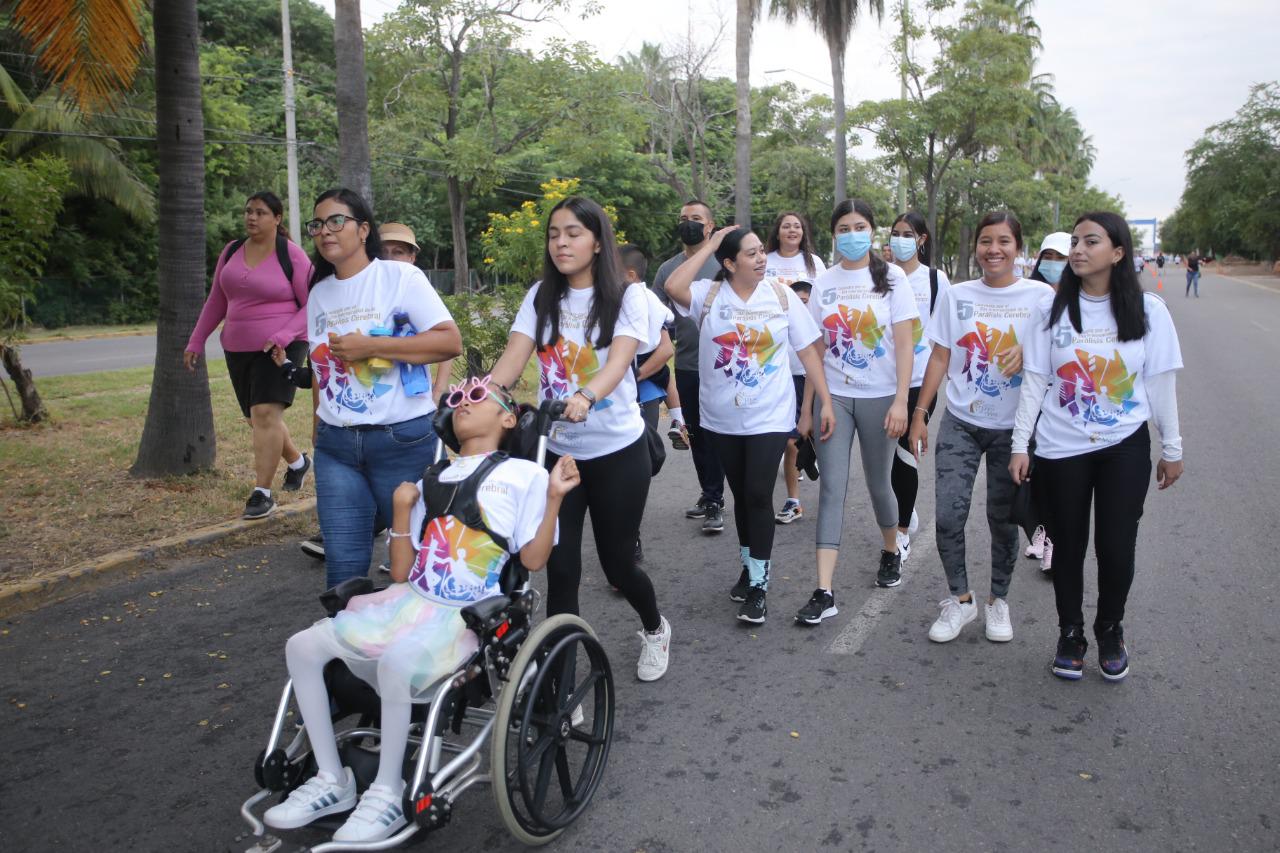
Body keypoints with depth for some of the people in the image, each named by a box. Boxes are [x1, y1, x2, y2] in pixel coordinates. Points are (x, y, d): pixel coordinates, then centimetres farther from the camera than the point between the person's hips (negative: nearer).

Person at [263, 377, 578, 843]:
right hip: (409, 602, 7)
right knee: (301, 647, -6)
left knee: (396, 663, -34)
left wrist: (554, 498, -12)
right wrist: (402, 509, 1)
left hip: (468, 616, -6)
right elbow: (401, 573, 12)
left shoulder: (523, 474, 5)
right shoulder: (431, 481, 18)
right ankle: (332, 780, 6)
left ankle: (388, 795, -11)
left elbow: (533, 559, -3)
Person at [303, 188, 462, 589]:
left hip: (403, 439, -5)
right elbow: (320, 370, 19)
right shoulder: (319, 292, 13)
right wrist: (318, 434, 17)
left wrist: (370, 346, -17)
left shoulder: (400, 276, -5)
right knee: (343, 565, 5)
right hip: (336, 445, 5)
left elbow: (451, 341, -14)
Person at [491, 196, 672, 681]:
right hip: (555, 450, 3)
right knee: (560, 568, 0)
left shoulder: (626, 296, -5)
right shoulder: (541, 298, 4)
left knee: (618, 562, 8)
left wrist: (585, 396, -42)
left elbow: (618, 361, -21)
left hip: (617, 451, -2)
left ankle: (655, 628, 40)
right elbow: (512, 358, -8)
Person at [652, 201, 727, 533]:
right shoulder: (667, 269, 7)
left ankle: (714, 502, 6)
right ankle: (709, 493, 27)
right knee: (695, 434, 13)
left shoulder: (724, 264, -2)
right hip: (685, 368, 4)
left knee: (715, 435, -2)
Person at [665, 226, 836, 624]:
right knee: (741, 495, 15)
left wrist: (825, 402, -5)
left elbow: (808, 351, 0)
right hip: (722, 419, 2)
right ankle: (748, 566, 34)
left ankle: (759, 585, 5)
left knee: (758, 496, -7)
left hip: (769, 418, -1)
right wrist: (709, 245, -16)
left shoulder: (781, 296, -2)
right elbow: (673, 287, -26)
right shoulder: (708, 295, -4)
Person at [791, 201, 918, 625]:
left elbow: (904, 345, -5)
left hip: (878, 397, -1)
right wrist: (807, 408, 5)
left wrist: (900, 401, -14)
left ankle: (891, 551, 41)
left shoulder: (891, 277, 0)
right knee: (832, 488, -5)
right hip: (833, 397, 2)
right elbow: (815, 351, 7)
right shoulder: (824, 283, 6)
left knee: (878, 482, 11)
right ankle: (824, 591, -7)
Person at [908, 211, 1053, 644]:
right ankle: (959, 599, 14)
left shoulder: (1040, 295, -2)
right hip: (960, 423, 1)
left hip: (1012, 426, -1)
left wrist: (1028, 353, -19)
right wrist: (919, 413, 1)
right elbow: (940, 358, 5)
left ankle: (998, 600, 27)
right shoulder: (956, 296, 2)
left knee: (1003, 519, 8)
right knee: (948, 514, -5)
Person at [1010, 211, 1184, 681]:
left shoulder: (1148, 310, -2)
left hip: (1125, 447, 0)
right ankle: (1070, 634, 29)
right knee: (1069, 546, 9)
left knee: (1117, 547, 3)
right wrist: (1020, 444, -2)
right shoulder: (1051, 308, -3)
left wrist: (1172, 448, 6)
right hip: (1061, 449, 0)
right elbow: (1033, 380, -1)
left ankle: (1110, 632, 30)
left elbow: (1161, 383, 2)